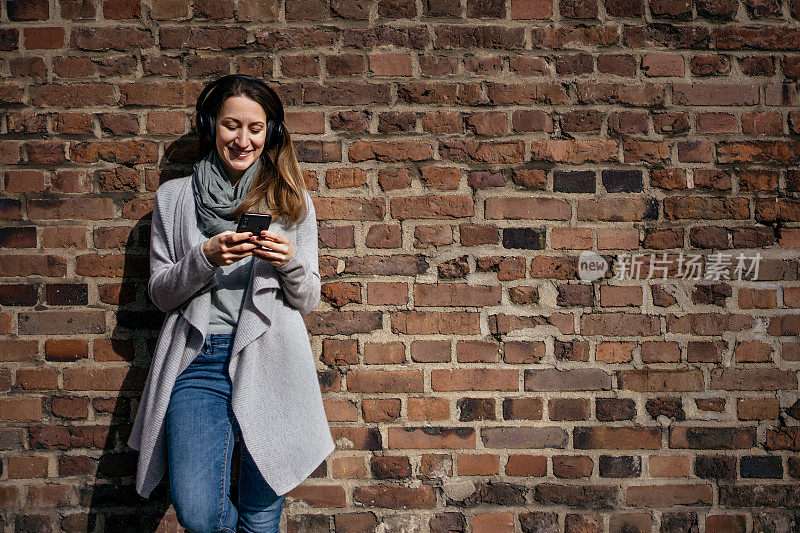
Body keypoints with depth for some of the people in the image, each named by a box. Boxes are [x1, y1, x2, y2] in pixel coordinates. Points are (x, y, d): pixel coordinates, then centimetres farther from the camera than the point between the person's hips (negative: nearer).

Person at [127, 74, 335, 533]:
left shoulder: (291, 201, 11)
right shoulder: (174, 197, 12)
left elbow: (308, 300, 11)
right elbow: (160, 293, 9)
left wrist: (291, 264, -11)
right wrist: (205, 259, -10)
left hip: (269, 361, 0)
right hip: (198, 360, 0)